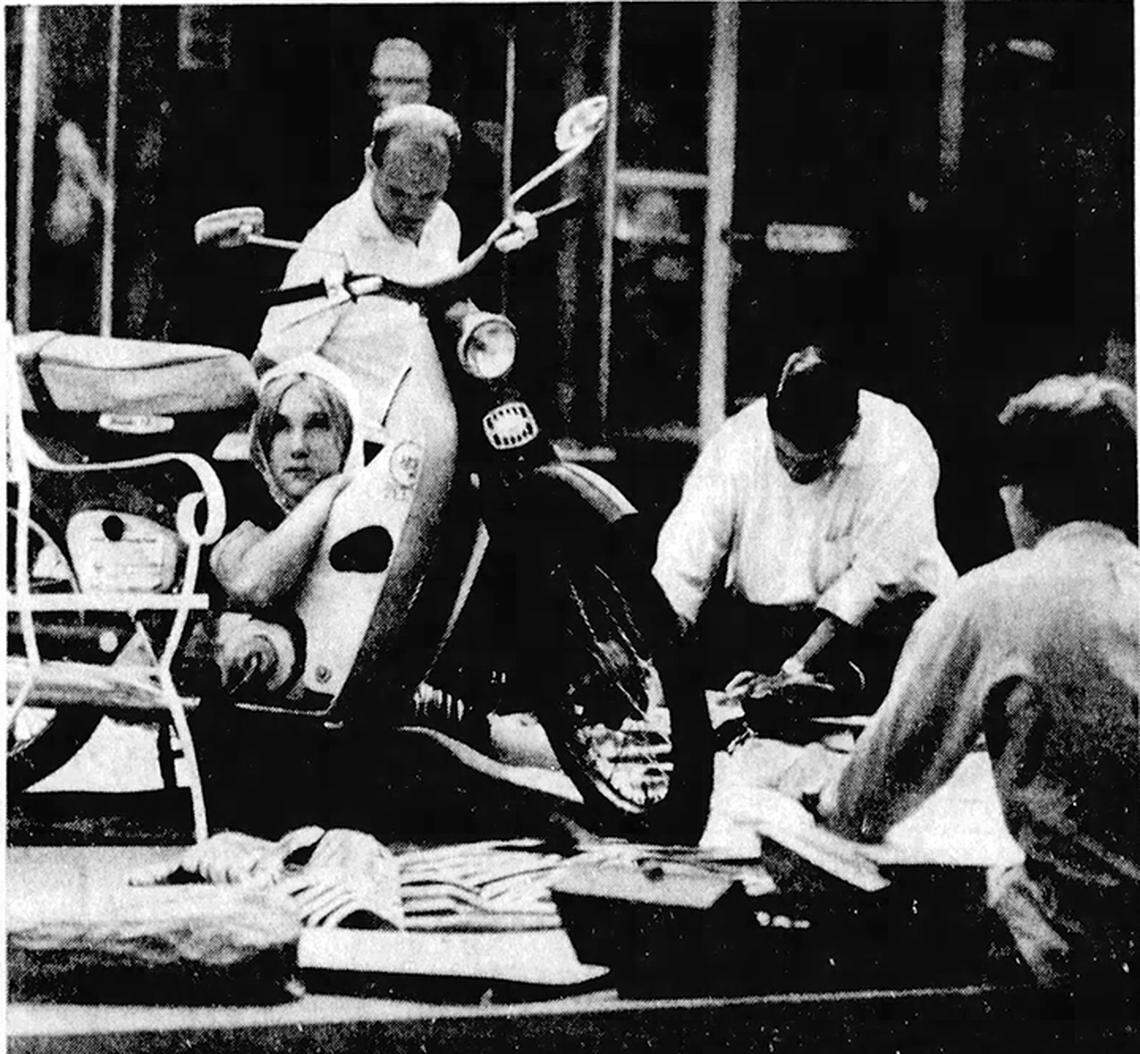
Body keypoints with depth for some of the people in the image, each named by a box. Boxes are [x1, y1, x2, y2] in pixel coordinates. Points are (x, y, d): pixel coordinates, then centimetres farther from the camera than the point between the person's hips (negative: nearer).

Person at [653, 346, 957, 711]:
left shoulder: (899, 447, -22)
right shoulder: (739, 441, -15)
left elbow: (876, 576, -23)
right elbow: (682, 568, -16)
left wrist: (796, 667, -28)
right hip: (760, 615, 2)